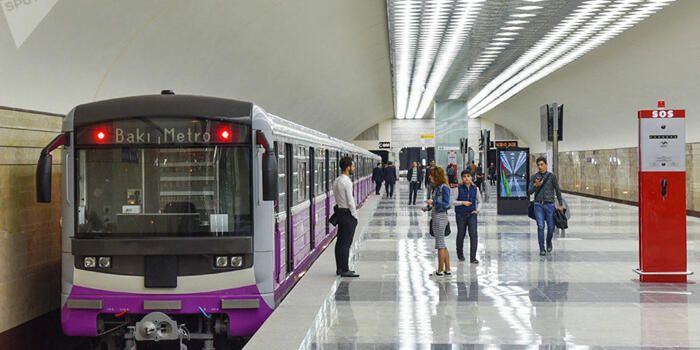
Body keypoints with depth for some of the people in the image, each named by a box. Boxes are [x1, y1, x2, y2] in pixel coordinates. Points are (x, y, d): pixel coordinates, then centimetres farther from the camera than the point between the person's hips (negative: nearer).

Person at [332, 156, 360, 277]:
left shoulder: (336, 181, 10)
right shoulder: (347, 182, -18)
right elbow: (350, 201, -19)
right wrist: (355, 215, -9)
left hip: (339, 212, 9)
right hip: (348, 214, -9)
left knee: (340, 242, 13)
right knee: (346, 243, -5)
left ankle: (340, 268, 19)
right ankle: (344, 270, -1)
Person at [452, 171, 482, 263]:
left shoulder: (475, 189, 1)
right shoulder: (459, 189, -5)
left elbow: (479, 201, 12)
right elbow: (453, 201, -4)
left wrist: (478, 210, -5)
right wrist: (462, 202, -16)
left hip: (472, 214, 1)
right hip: (461, 214, -1)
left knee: (474, 234, -11)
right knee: (461, 235, 10)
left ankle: (473, 257, -9)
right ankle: (460, 255, 31)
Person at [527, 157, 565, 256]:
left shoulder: (552, 176, 1)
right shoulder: (534, 177, 5)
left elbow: (558, 191, 4)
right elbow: (529, 192, 4)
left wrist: (560, 205, 1)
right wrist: (535, 186, -15)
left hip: (549, 204, 0)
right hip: (538, 205, 0)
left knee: (551, 227, 2)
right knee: (541, 227, -8)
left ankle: (549, 242, 31)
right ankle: (542, 249, 0)